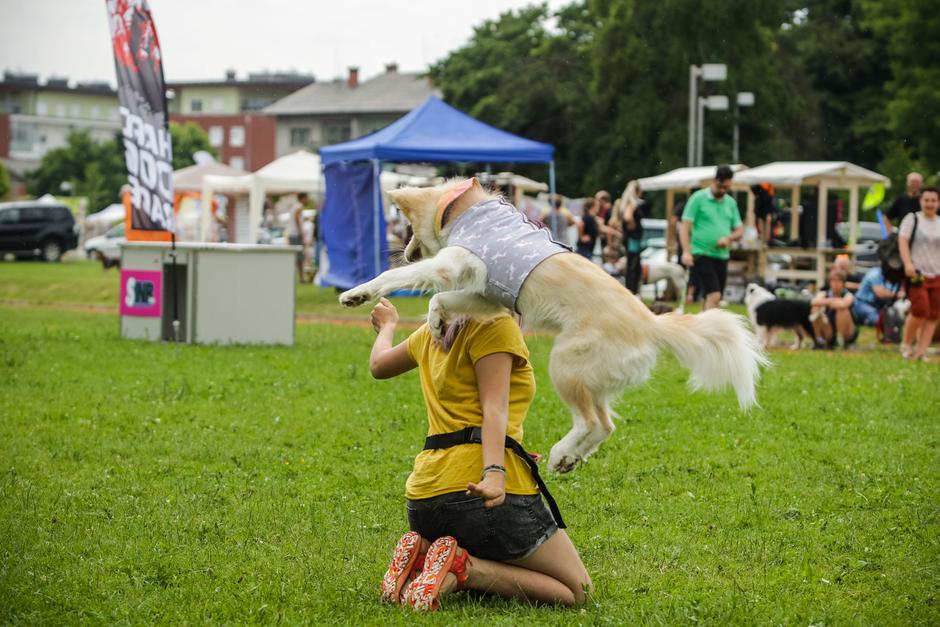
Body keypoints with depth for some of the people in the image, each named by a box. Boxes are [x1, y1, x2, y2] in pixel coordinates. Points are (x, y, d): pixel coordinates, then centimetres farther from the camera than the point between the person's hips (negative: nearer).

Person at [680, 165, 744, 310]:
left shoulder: (730, 203, 13)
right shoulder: (698, 198, -2)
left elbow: (739, 230, 16)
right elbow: (686, 226, -6)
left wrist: (729, 238, -6)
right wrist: (686, 252, -17)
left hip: (722, 256, 6)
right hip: (702, 255, -6)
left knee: (710, 298, 9)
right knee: (714, 296, -17)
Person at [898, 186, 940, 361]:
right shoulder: (912, 219, 2)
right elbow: (902, 241, -9)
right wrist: (908, 263, -23)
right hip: (917, 274, -5)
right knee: (920, 310, -17)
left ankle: (921, 351, 2)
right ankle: (906, 343, 3)